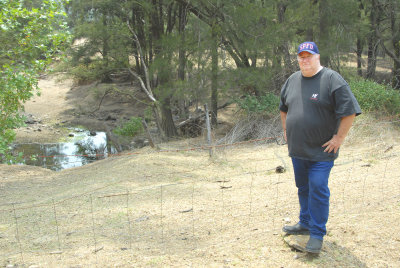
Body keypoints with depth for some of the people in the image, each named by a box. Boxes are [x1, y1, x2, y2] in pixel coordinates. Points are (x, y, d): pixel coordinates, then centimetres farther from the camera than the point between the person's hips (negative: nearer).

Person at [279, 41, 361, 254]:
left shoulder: (332, 79, -11)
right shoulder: (292, 80, 10)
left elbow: (349, 111, -14)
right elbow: (284, 108, 25)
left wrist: (339, 137, -14)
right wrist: (286, 130, 18)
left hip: (321, 151, -6)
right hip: (297, 149, 6)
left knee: (318, 189, -6)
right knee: (303, 188, 17)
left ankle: (317, 234, 6)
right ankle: (305, 224, 34)